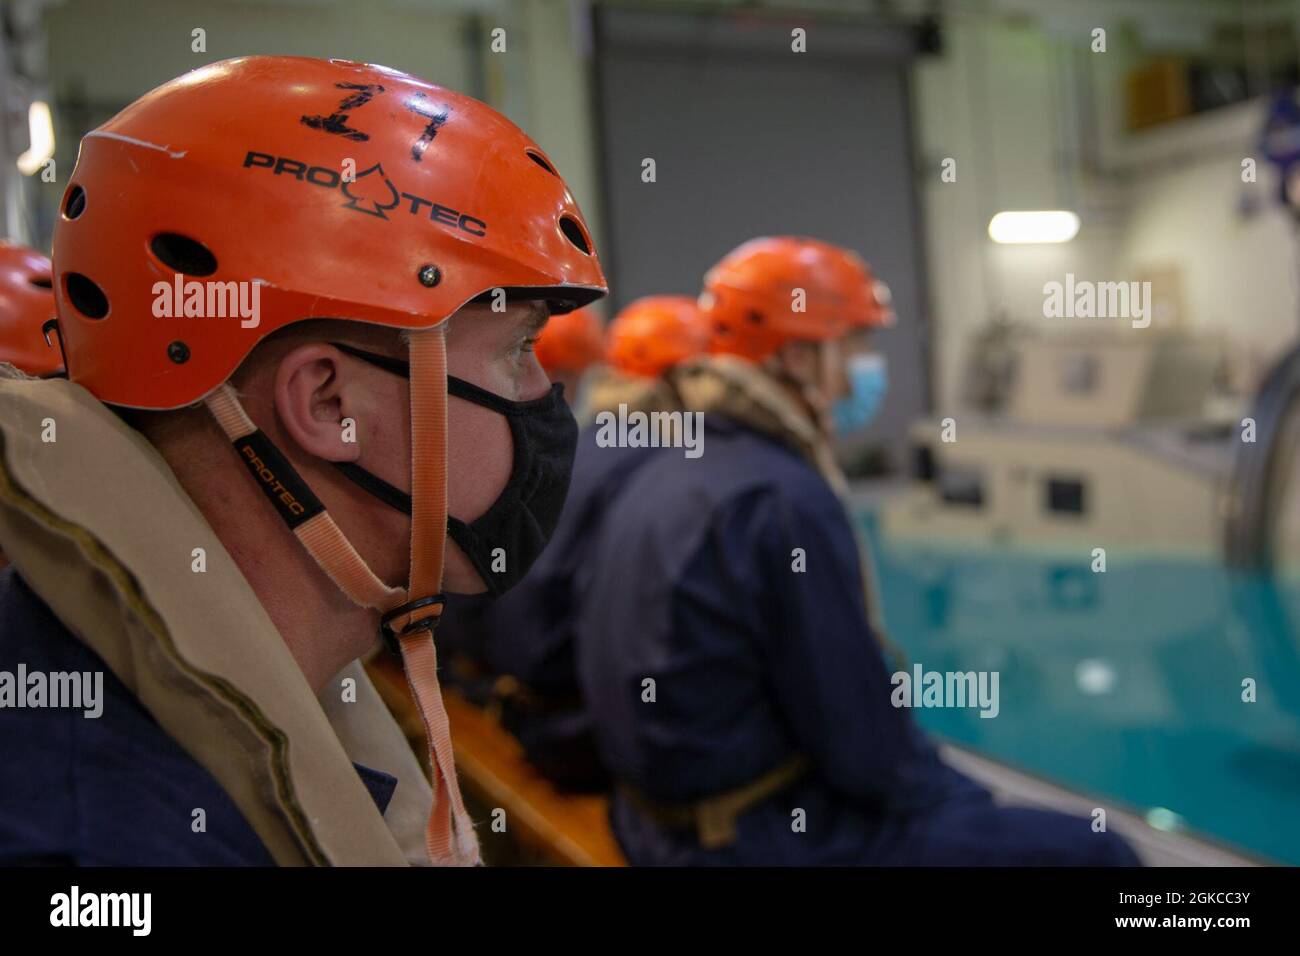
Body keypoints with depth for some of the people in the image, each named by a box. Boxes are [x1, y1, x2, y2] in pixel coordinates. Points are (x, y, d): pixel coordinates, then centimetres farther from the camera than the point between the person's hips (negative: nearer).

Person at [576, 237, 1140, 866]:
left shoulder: (661, 476, 5)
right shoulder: (785, 500, -23)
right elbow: (864, 748, -19)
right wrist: (972, 804, 1)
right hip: (764, 839, -9)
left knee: (958, 793, 28)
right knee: (1092, 849, -4)